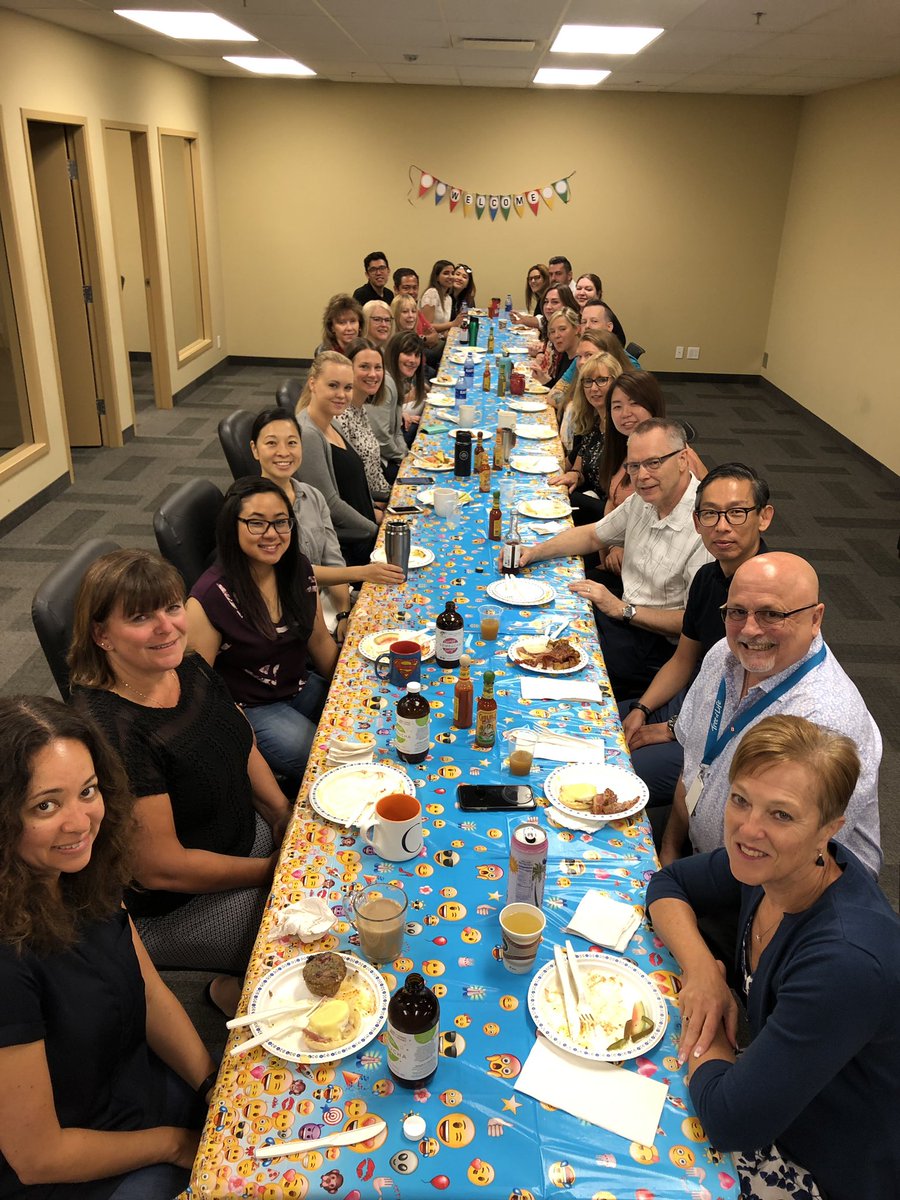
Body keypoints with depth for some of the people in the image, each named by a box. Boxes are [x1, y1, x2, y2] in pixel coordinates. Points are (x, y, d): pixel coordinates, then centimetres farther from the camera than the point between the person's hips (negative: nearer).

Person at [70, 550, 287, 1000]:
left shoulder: (190, 669, -6)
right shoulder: (111, 729, -31)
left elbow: (242, 743, 10)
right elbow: (160, 868, -26)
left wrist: (285, 816, -2)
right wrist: (273, 871, -17)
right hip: (173, 908, -8)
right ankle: (234, 992, 17)